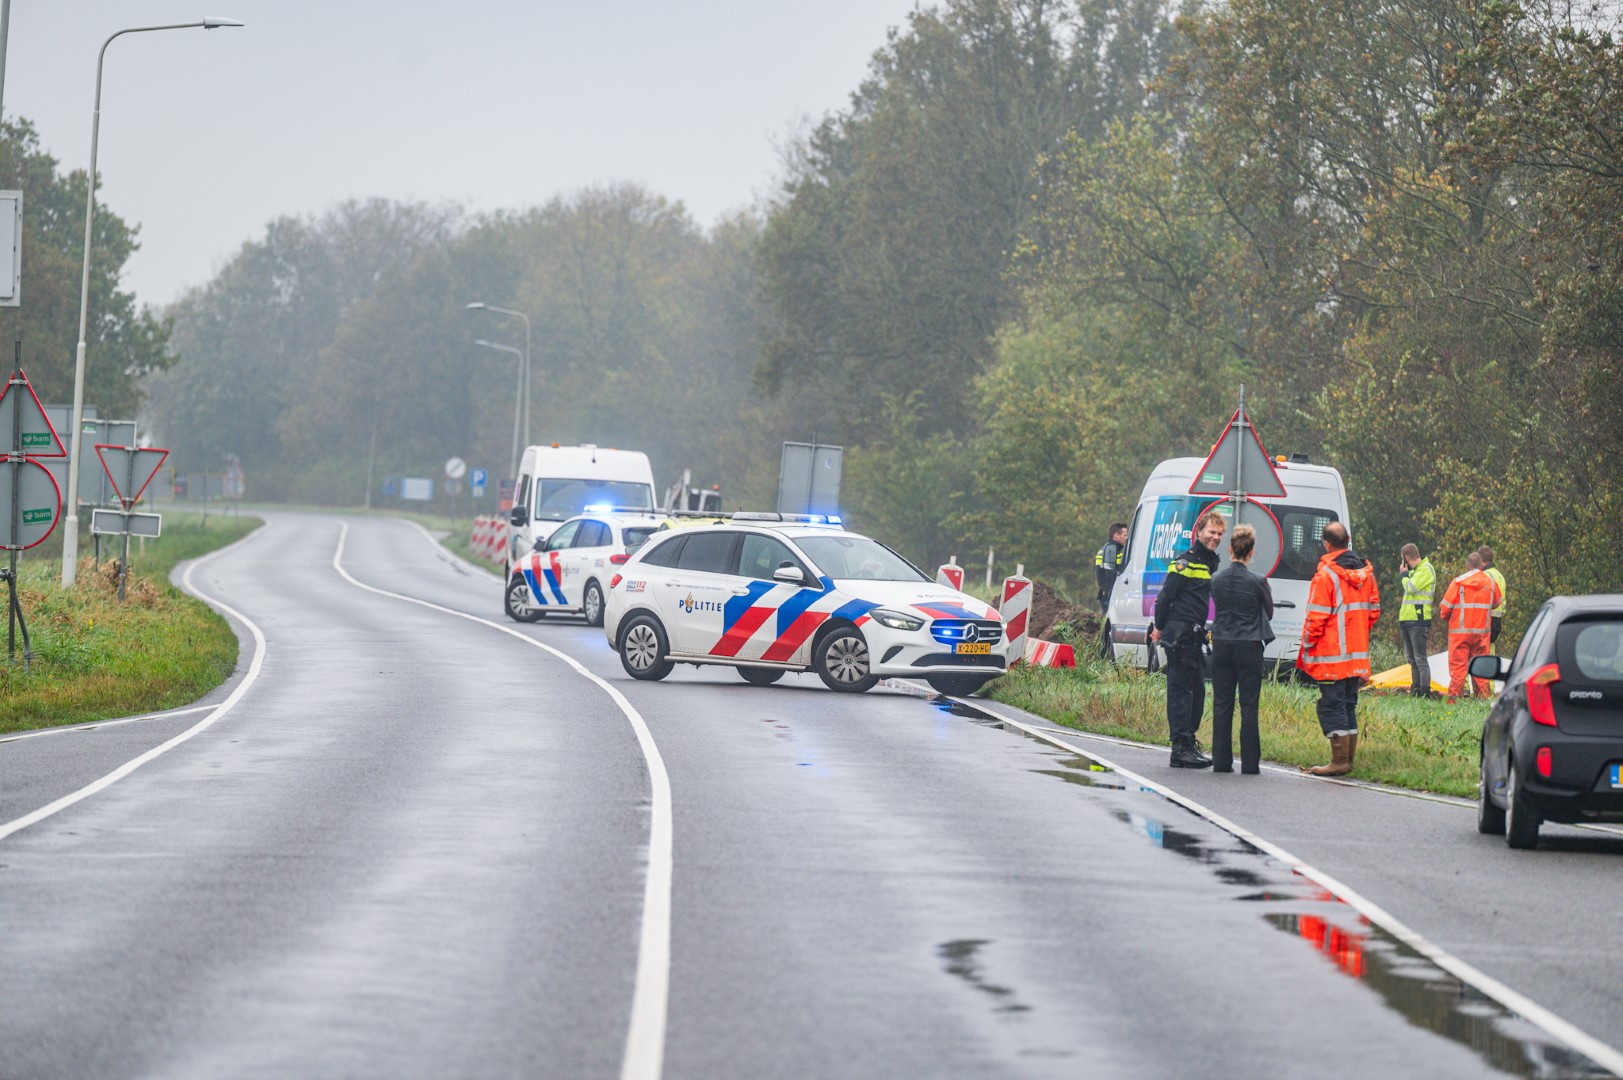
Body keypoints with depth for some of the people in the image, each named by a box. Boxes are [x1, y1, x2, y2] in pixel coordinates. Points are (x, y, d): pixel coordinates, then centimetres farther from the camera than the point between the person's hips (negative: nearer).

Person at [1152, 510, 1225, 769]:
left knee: (1197, 691, 12)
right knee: (1181, 690, -8)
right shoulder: (1186, 562, -11)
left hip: (1194, 636, 9)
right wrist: (1160, 628, -5)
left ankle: (1189, 742, 19)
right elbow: (1166, 595, -11)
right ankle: (1181, 748, -9)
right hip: (1179, 636, -9)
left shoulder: (1209, 563, 17)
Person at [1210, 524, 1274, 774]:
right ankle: (1249, 762, -1)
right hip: (1248, 647, -3)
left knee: (1222, 704, 8)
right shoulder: (1257, 581, -11)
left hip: (1221, 645, 3)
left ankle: (1221, 761, 7)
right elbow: (1269, 612, 3)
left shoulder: (1217, 579, -2)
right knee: (1248, 705, 1)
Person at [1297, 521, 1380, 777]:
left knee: (1332, 706, -4)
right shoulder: (1365, 571, 8)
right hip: (1357, 655, 7)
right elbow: (1374, 610, 15)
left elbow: (1316, 617, -14)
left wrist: (1307, 648, -6)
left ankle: (1339, 761, -6)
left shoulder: (1326, 574, -14)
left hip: (1331, 656, -7)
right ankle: (1348, 759, 16)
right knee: (1348, 705, 14)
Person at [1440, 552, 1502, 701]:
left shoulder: (1458, 582, -6)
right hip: (1482, 631, 3)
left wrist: (1446, 619, 16)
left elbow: (1445, 606, -3)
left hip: (1460, 631, -3)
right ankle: (1483, 696, 7)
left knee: (1457, 665, -3)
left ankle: (1453, 698, -7)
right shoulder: (1491, 582, 5)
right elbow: (1496, 603, 19)